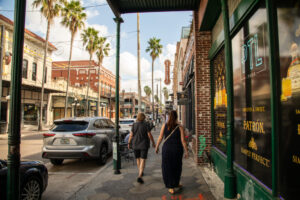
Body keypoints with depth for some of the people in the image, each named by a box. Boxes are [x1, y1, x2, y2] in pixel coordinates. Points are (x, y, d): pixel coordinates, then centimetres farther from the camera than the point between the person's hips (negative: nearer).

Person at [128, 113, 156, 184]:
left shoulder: (134, 125, -4)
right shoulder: (146, 125, -10)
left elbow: (131, 135, -4)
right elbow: (149, 135, -10)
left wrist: (129, 143, 7)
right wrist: (153, 142, 2)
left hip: (135, 144, 3)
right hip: (144, 145, -3)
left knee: (138, 159, 20)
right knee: (143, 160, -3)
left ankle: (140, 173, 35)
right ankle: (139, 177, -17)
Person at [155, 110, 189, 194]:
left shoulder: (164, 125, -6)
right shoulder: (180, 127, -8)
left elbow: (160, 137, -4)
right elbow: (183, 140, -10)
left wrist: (157, 147, 9)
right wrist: (186, 151, -2)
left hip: (167, 149, 0)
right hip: (177, 149, 0)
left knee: (167, 168, 12)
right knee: (177, 167, 21)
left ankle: (171, 188, 12)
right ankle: (176, 184, 35)